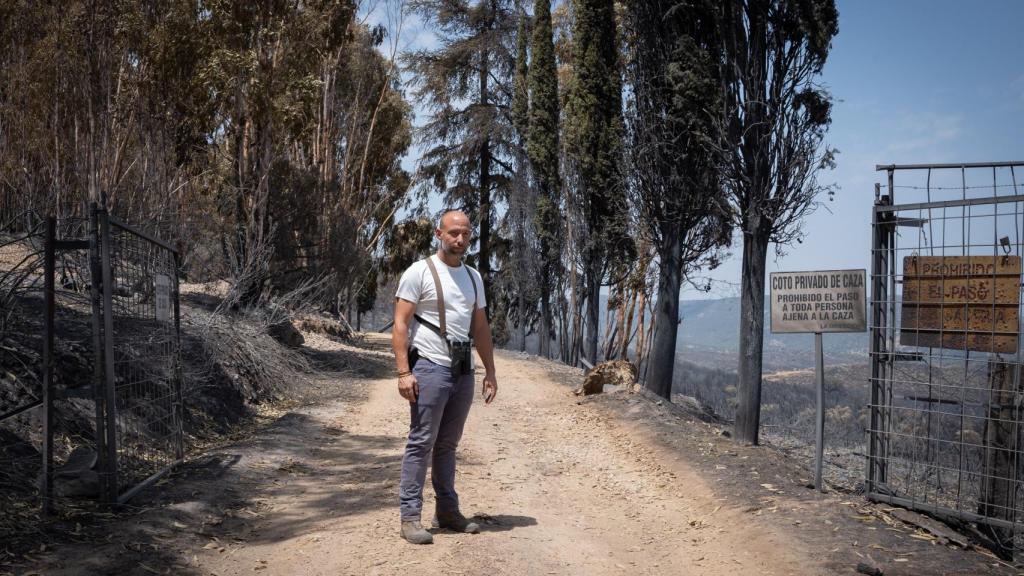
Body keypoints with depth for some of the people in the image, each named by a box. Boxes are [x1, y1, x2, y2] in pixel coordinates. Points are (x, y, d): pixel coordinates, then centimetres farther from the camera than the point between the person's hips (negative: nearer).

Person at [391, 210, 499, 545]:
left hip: (464, 371, 7)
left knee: (448, 444, 14)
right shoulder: (419, 272, -6)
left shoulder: (473, 277, 15)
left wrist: (490, 370, 13)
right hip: (430, 368, -6)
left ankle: (447, 511, 23)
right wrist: (403, 372, -20)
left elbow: (481, 327, 18)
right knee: (421, 443, -6)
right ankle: (410, 517, 1)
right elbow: (400, 324, -11)